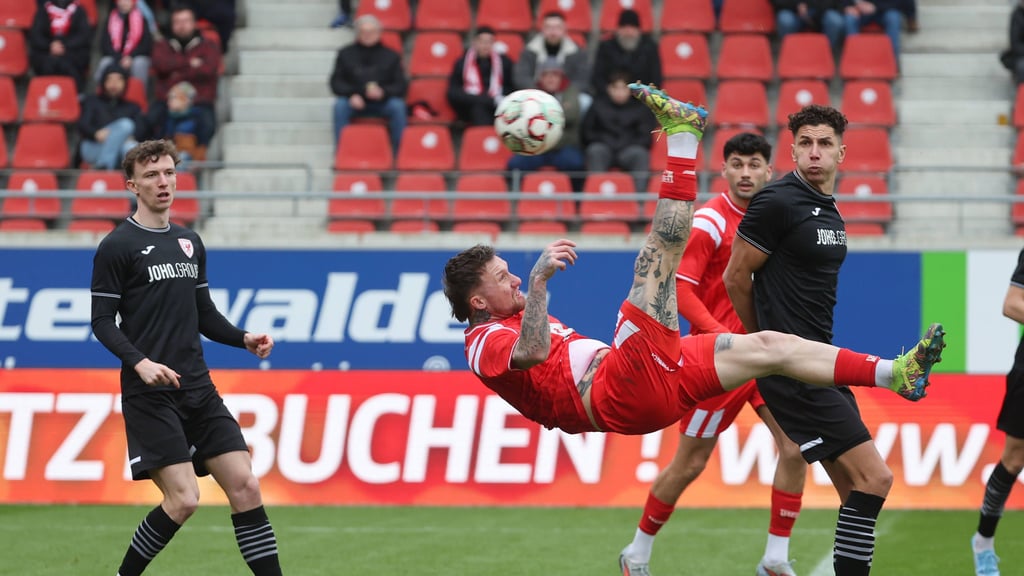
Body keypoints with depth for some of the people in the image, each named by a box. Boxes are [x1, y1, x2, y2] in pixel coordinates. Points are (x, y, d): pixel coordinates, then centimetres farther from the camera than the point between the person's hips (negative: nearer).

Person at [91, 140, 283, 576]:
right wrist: (139, 363, -22)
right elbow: (102, 320, -7)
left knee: (245, 487, -3)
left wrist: (245, 339, 3)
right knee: (183, 499, -14)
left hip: (197, 388, 6)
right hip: (149, 393, -6)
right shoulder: (117, 246, -4)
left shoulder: (190, 243, 15)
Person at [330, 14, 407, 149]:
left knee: (398, 106, -30)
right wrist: (352, 95, -15)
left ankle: (399, 152, -25)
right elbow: (336, 83, 5)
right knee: (340, 106, -30)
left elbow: (401, 86, 2)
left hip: (383, 102, 0)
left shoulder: (391, 56, 7)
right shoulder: (345, 54, 9)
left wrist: (384, 92, -20)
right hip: (355, 102, 0)